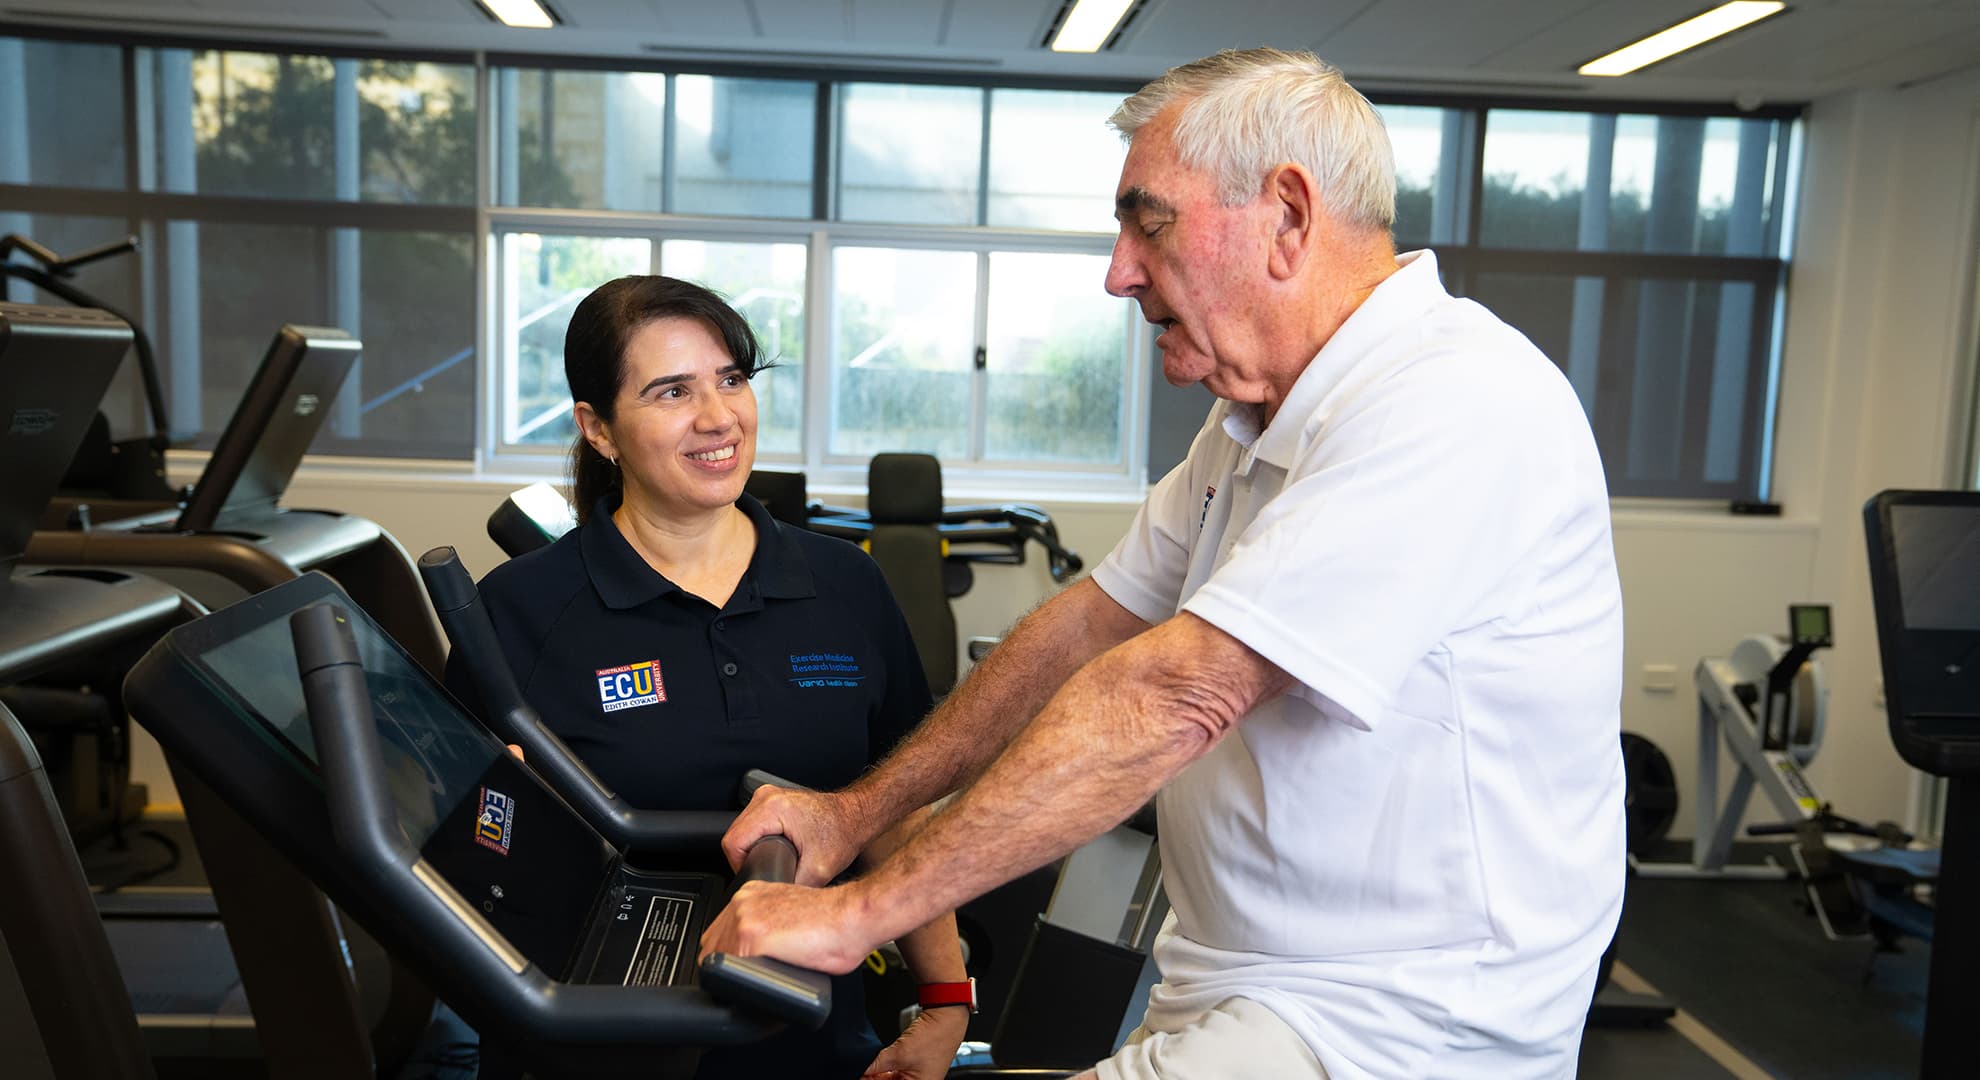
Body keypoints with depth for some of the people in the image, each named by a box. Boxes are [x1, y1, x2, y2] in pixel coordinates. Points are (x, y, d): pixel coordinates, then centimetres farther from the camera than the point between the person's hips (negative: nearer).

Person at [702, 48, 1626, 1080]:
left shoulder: (1455, 403, -21)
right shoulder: (1258, 421, 11)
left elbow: (1171, 698, -27)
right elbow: (1091, 624, 10)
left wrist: (860, 910, -23)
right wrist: (857, 808, 5)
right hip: (1229, 992, 8)